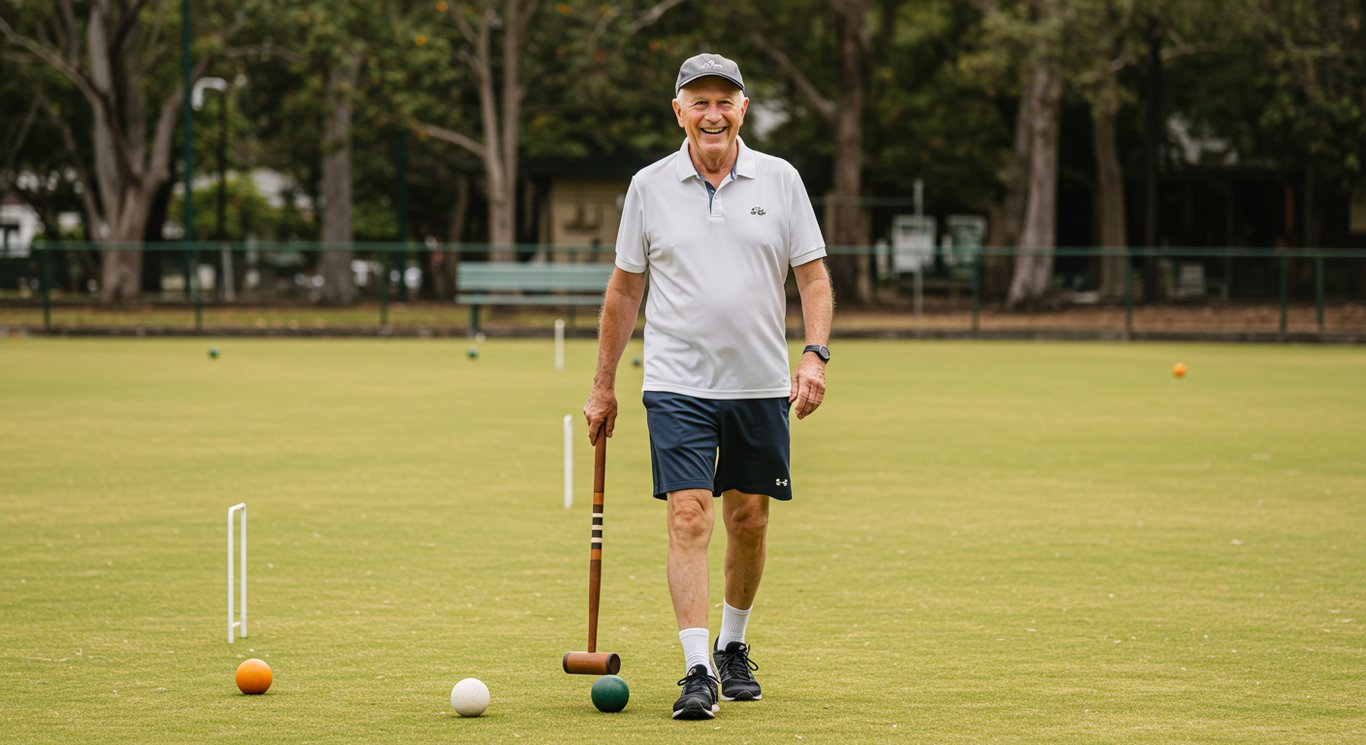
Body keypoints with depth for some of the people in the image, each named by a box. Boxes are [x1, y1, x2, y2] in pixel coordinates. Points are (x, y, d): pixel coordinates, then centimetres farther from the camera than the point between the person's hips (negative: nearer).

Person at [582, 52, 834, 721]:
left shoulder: (780, 181, 3)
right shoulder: (649, 187, 2)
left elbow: (814, 277, 4)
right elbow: (624, 290, 10)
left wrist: (815, 353, -11)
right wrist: (603, 385, 10)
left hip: (761, 384, 2)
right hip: (677, 384, -2)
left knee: (749, 520, 9)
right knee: (688, 518, -12)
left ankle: (732, 645, 31)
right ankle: (697, 671, -15)